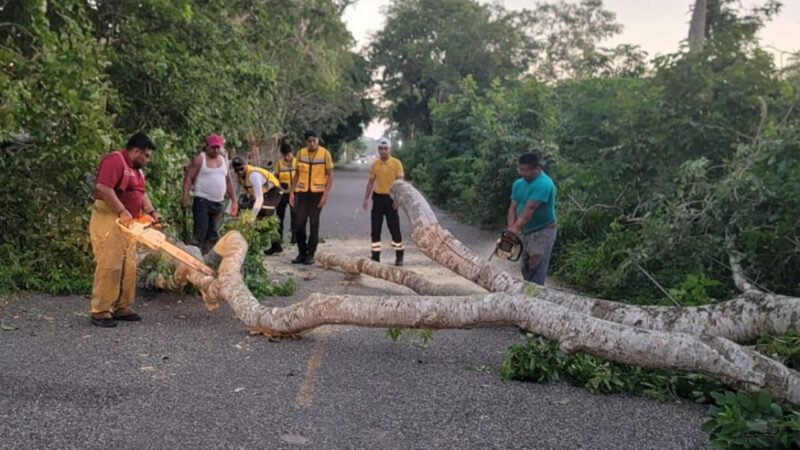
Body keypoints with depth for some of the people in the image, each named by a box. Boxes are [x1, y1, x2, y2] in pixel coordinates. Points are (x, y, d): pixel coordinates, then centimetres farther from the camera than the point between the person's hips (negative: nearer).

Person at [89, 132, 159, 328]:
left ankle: (122, 308, 17)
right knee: (109, 266, -11)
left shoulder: (137, 169, 18)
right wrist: (122, 211, -25)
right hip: (108, 221, -10)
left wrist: (151, 212, 5)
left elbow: (141, 193, 21)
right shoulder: (114, 160, -14)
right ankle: (100, 312, -6)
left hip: (127, 223, 10)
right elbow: (103, 188, -25)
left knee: (128, 266, 10)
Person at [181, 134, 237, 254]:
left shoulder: (224, 160, 15)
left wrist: (233, 200, 19)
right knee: (200, 232, -12)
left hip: (219, 203, 6)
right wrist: (185, 197, -17)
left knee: (213, 235, 8)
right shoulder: (199, 159, -2)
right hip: (202, 201, -6)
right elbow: (188, 178, -7)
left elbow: (228, 181, 22)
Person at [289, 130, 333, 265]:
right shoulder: (301, 153, 4)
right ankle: (302, 253, 15)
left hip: (317, 193, -3)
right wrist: (292, 192, 5)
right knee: (299, 224, 2)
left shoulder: (325, 153, -6)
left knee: (314, 224, 3)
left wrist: (326, 194, -13)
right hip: (302, 192, 3)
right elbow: (297, 174, 11)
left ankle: (310, 254, 11)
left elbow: (330, 175, -4)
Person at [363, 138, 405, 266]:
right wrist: (366, 198, 6)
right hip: (378, 197, 3)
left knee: (394, 228, 2)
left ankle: (399, 255, 14)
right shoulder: (375, 164, 6)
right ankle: (375, 256, 12)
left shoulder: (396, 163, -4)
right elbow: (371, 182, 12)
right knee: (375, 228, 4)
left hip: (391, 198, -3)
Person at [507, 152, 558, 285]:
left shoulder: (543, 184, -22)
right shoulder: (518, 184, 7)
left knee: (536, 273, -11)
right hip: (527, 232, 9)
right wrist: (511, 228, -13)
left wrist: (516, 227, -31)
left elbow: (529, 209, -27)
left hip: (542, 233, -9)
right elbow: (513, 207, 3)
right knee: (526, 270, 16)